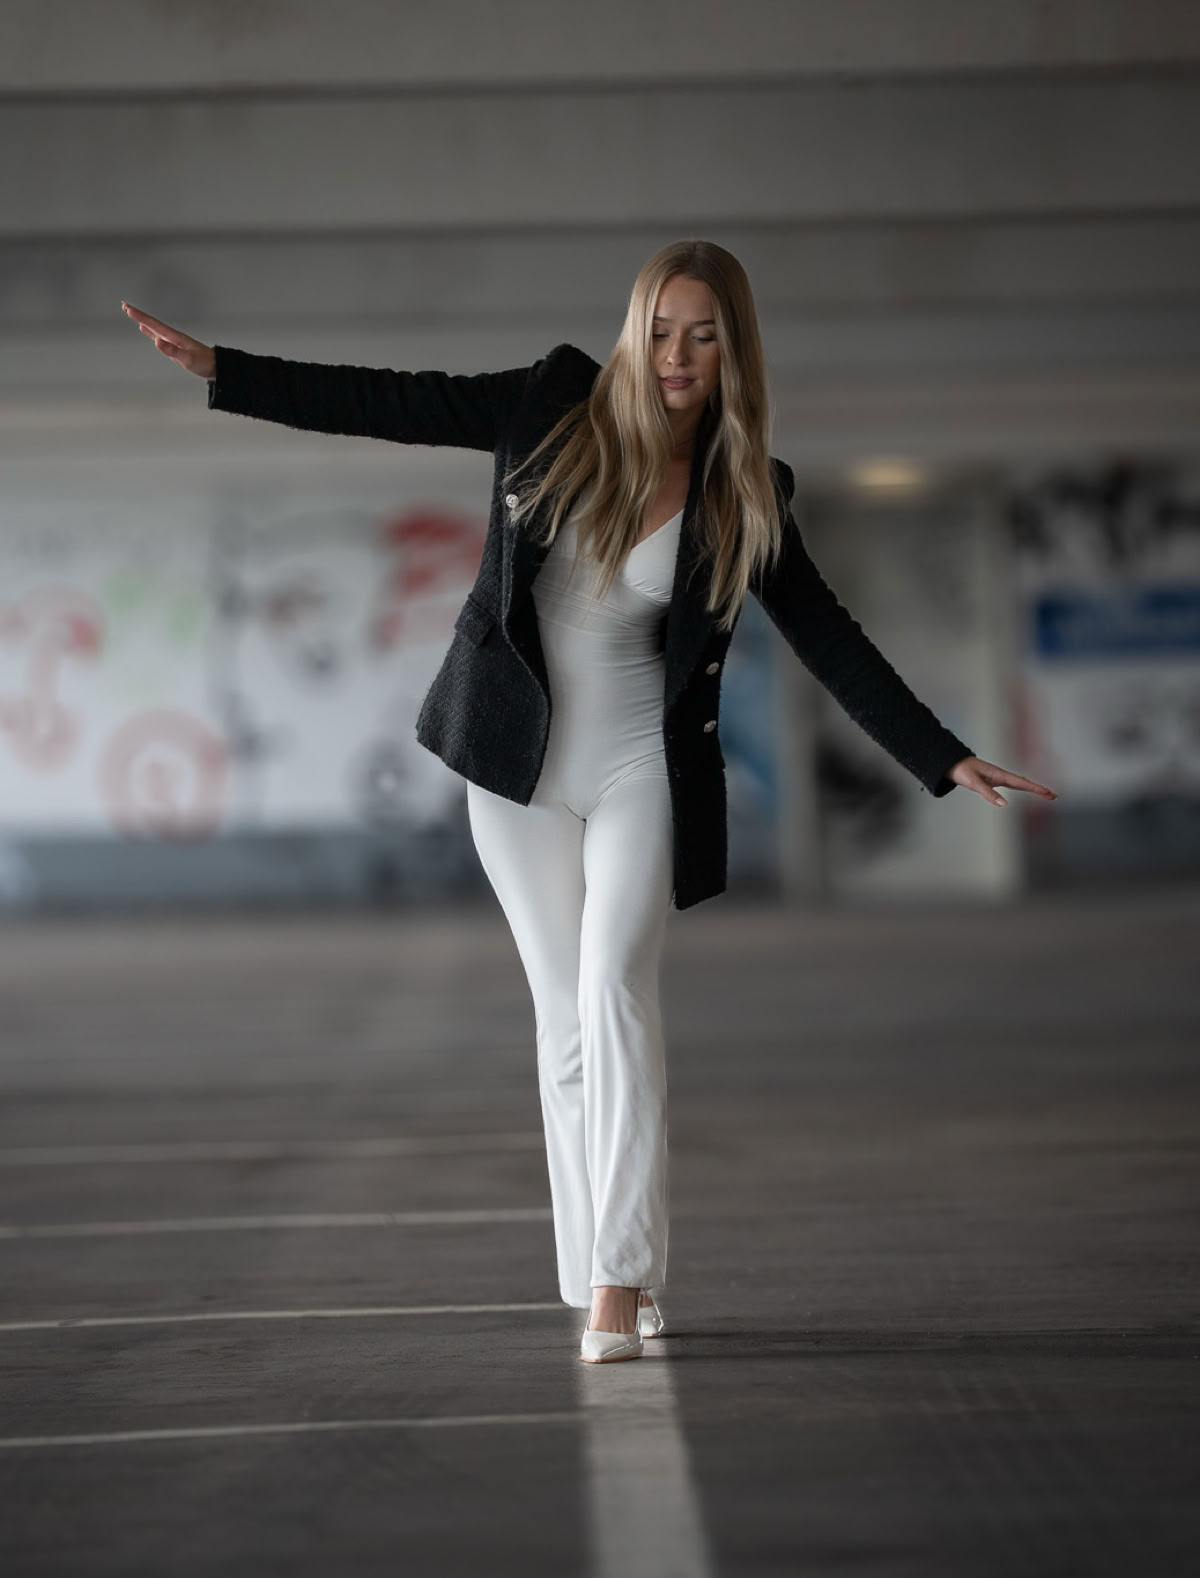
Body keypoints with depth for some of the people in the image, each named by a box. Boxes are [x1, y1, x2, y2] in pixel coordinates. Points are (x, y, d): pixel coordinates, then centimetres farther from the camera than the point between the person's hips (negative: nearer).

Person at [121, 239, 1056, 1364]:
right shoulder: (557, 407, -5)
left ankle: (620, 1278, -19)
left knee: (614, 989, -17)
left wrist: (947, 761, -4)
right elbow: (388, 405, -4)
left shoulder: (743, 497, -4)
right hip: (520, 764, 1)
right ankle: (609, 1278, 9)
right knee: (566, 1017, 3)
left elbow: (830, 642, 0)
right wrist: (218, 368, -9)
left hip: (642, 766, -1)